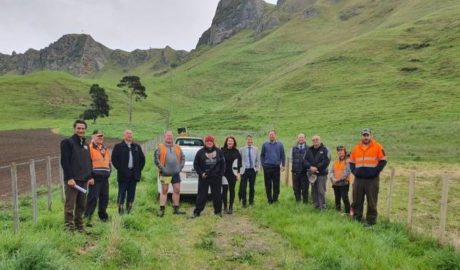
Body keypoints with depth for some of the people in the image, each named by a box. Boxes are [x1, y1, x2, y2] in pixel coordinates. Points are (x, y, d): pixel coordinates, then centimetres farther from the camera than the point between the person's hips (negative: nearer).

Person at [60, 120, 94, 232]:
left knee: (81, 205, 10)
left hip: (83, 180, 7)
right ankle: (69, 227, 1)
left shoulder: (85, 144, 18)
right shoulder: (67, 142, -4)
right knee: (70, 205, -4)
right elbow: (64, 161, -12)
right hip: (72, 179, -7)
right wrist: (69, 178, -18)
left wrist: (90, 176, 11)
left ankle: (79, 226, 20)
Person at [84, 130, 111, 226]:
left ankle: (103, 217, 24)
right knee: (93, 198, -10)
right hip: (95, 178, -7)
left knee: (104, 198, 12)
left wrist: (109, 171, 11)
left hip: (105, 178, 7)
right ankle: (87, 218, -6)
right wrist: (90, 175, -13)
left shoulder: (105, 149, 18)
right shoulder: (90, 148, -5)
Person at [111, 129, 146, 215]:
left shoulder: (137, 147, 15)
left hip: (134, 174, 4)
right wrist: (120, 169, -10)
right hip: (123, 174, -4)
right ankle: (120, 209, 2)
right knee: (122, 193, -3)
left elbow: (142, 159, 18)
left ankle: (129, 209, 13)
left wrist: (139, 169, 7)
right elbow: (114, 159, -4)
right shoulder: (118, 146, 2)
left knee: (131, 193, 6)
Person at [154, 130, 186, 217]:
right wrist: (161, 168, -10)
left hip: (176, 173, 4)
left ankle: (176, 209, 15)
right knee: (164, 191, 1)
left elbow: (183, 157, 15)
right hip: (165, 173, -4)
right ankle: (162, 210, 5)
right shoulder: (160, 147, 1)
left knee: (177, 190, 5)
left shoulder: (177, 147, 13)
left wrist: (180, 166, 4)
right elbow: (156, 158, -5)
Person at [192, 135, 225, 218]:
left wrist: (221, 174, -1)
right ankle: (197, 212, 8)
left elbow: (223, 163, 8)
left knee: (217, 195, 8)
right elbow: (195, 164, 4)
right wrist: (201, 173, -6)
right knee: (201, 195, 1)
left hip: (216, 178, 1)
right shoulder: (200, 152, 1)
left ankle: (218, 211, 20)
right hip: (204, 178, -1)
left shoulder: (219, 152, 5)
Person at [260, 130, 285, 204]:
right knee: (268, 184, 4)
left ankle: (275, 199, 13)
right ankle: (269, 199, 13)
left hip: (276, 167, 0)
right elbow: (262, 155, 7)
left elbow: (282, 155, 6)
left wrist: (283, 165, -2)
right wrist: (263, 164, -1)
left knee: (276, 184, 2)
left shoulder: (280, 144, 6)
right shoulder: (265, 144, 5)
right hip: (267, 167, 0)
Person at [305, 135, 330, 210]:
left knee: (321, 191, -6)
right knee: (314, 190, 10)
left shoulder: (324, 149, -4)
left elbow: (326, 161, -13)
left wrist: (317, 168, -14)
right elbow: (305, 160, 5)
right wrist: (310, 167, -12)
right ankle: (315, 205, 20)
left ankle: (322, 206, 1)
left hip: (321, 173, -5)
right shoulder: (309, 150, 10)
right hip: (312, 173, 5)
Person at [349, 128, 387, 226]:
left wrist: (376, 171, -11)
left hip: (372, 179, -4)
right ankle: (356, 218, 21)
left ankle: (371, 220, 9)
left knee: (371, 201, 1)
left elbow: (383, 161, -1)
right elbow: (351, 162, 19)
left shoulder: (377, 147, 0)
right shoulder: (356, 148, 11)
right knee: (357, 200, 9)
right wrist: (354, 171, 3)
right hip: (358, 179, 4)